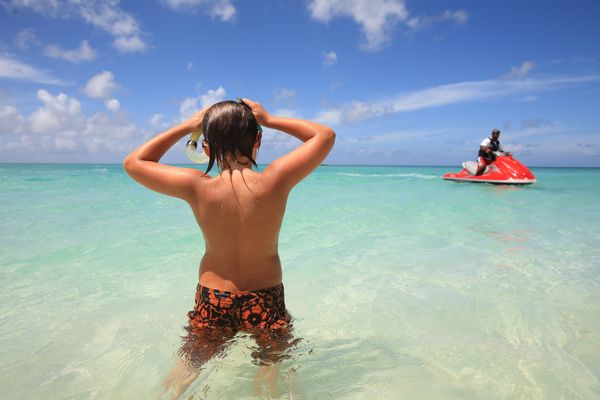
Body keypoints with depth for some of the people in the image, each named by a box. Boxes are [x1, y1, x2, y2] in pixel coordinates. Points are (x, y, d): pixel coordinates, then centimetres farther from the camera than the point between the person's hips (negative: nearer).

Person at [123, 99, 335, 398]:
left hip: (212, 301, 1)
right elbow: (326, 135, -4)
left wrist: (186, 126, 2)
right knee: (275, 368, 23)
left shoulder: (196, 187, -19)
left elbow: (133, 163, 0)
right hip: (266, 302, 0)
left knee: (190, 366, 25)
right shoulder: (275, 180, -21)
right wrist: (269, 120, -1)